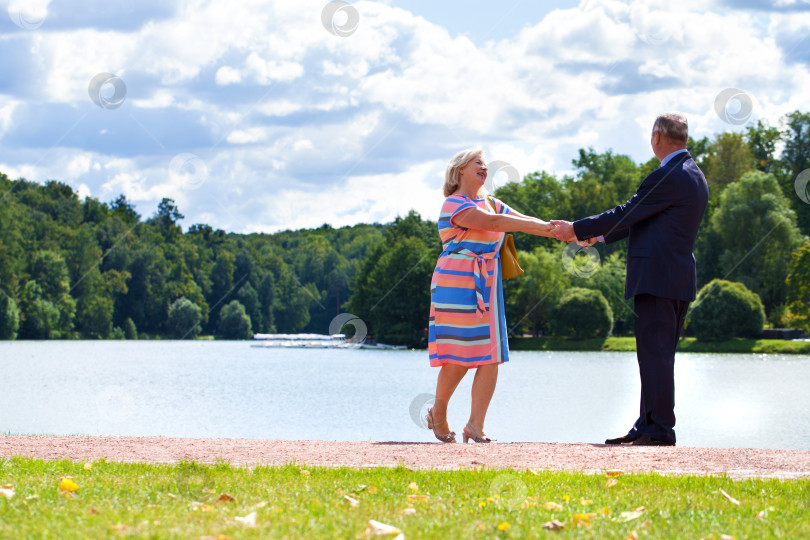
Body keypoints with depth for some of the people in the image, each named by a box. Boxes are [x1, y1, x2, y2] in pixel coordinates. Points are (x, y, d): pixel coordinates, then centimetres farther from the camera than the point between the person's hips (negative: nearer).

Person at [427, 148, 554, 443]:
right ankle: (438, 413, 14)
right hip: (457, 285, -7)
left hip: (487, 286, 7)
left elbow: (522, 220, 10)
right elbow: (492, 222, -18)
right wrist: (544, 228, -24)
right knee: (459, 354, -8)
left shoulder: (490, 203, 20)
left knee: (491, 355, -5)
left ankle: (475, 425, -5)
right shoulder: (453, 205, -6)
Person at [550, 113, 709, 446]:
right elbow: (643, 219, 24)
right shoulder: (695, 177, 18)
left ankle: (659, 429, -9)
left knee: (654, 354, -9)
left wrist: (577, 229, -1)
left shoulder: (669, 177, -14)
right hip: (679, 279, 10)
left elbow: (627, 214, -11)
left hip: (657, 277, -10)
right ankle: (648, 427, 14)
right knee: (657, 356, 11)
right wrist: (598, 234, 27)